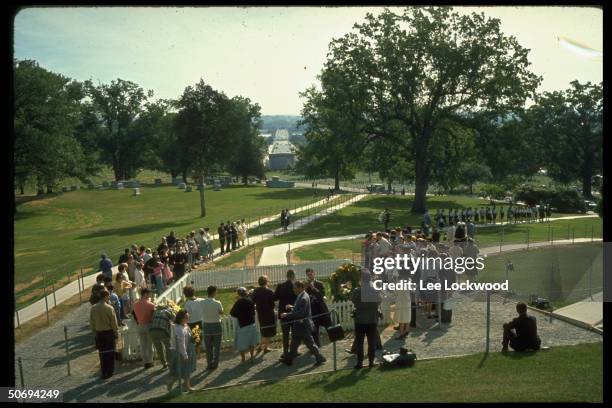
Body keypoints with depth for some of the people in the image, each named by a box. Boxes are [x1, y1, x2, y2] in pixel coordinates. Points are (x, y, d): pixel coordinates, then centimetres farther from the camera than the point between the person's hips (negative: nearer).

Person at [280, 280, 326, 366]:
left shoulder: (304, 298, -24)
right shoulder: (300, 296, 7)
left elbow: (300, 313, -28)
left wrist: (287, 315, -28)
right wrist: (292, 307, 4)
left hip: (304, 325, -10)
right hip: (299, 325, 10)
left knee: (310, 343, 2)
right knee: (294, 343, 16)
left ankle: (319, 358, 15)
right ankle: (288, 359, 24)